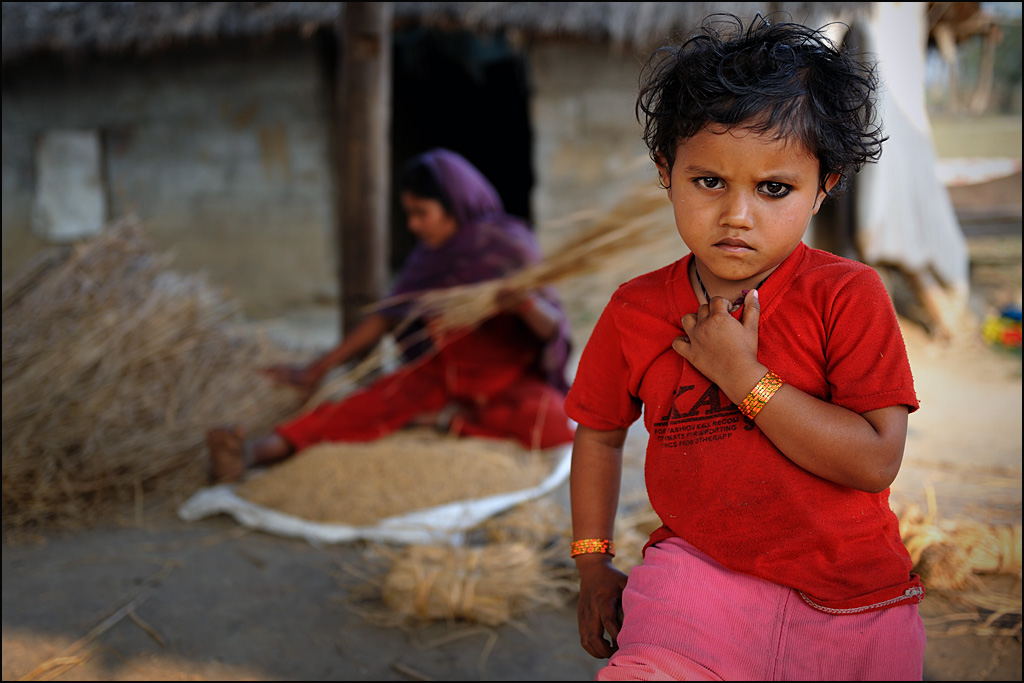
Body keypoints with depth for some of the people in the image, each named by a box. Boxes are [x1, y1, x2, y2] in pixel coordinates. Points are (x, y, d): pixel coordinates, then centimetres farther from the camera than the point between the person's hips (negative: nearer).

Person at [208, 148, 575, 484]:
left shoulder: (509, 245, -10)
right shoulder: (429, 253, 5)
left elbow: (553, 328, -14)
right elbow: (389, 315, 10)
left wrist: (528, 303, -38)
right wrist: (318, 369, 8)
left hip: (512, 377, -3)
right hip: (444, 371, 3)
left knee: (551, 426, -36)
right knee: (373, 403, -25)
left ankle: (453, 418, -16)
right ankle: (256, 450, -42)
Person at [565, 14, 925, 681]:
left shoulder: (848, 294, -11)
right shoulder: (636, 311, -2)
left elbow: (876, 460, -18)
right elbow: (599, 433, 13)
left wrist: (743, 374, -21)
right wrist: (593, 565, 10)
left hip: (852, 600, 0)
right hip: (699, 572, 1)